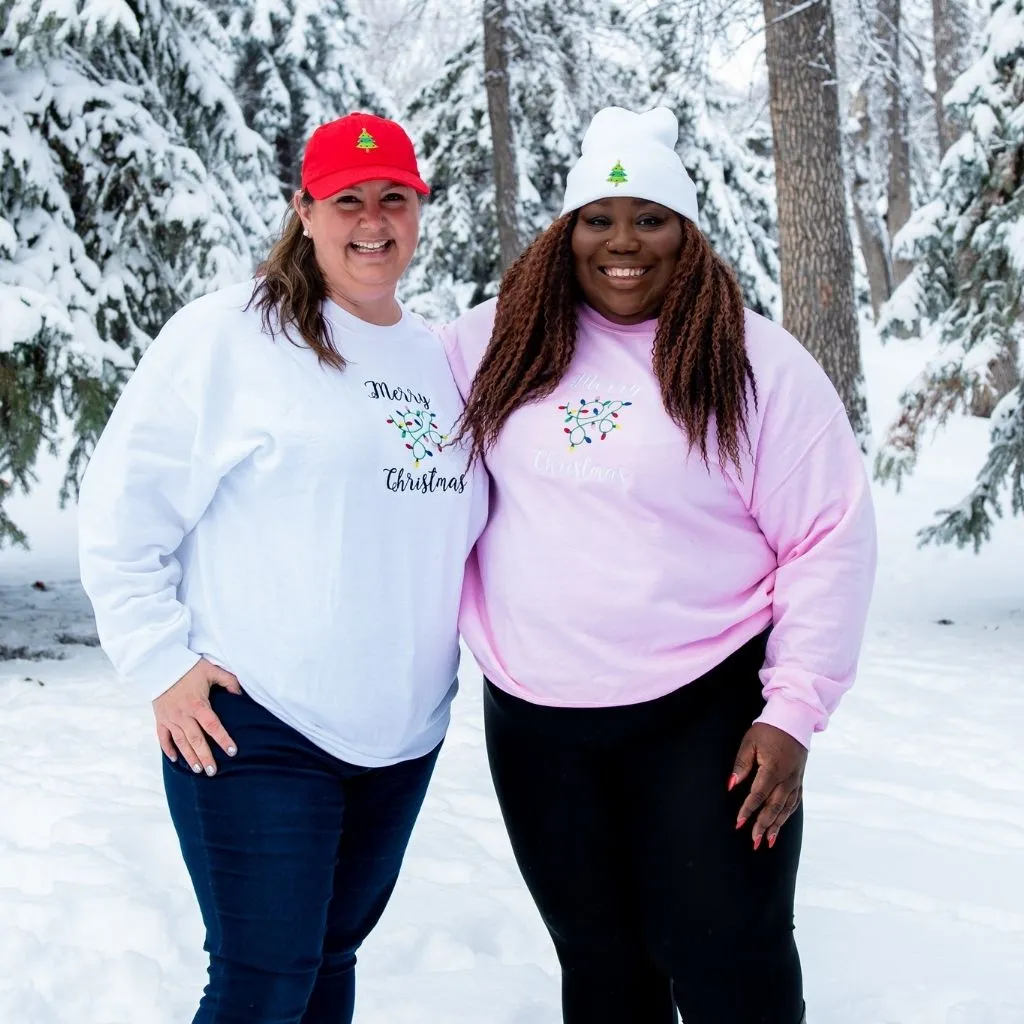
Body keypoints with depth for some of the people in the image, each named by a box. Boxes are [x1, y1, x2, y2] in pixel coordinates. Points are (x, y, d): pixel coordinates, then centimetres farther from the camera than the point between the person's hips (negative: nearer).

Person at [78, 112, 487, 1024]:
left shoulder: (438, 358, 12)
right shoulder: (228, 334, -7)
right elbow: (122, 512, -7)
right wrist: (164, 665, -12)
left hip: (404, 733, 6)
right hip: (254, 726, -6)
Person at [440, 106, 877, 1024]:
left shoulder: (756, 361, -5)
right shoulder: (498, 344, 4)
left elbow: (829, 538, -5)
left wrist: (795, 708, -10)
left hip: (705, 713, -3)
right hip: (534, 721, 3)